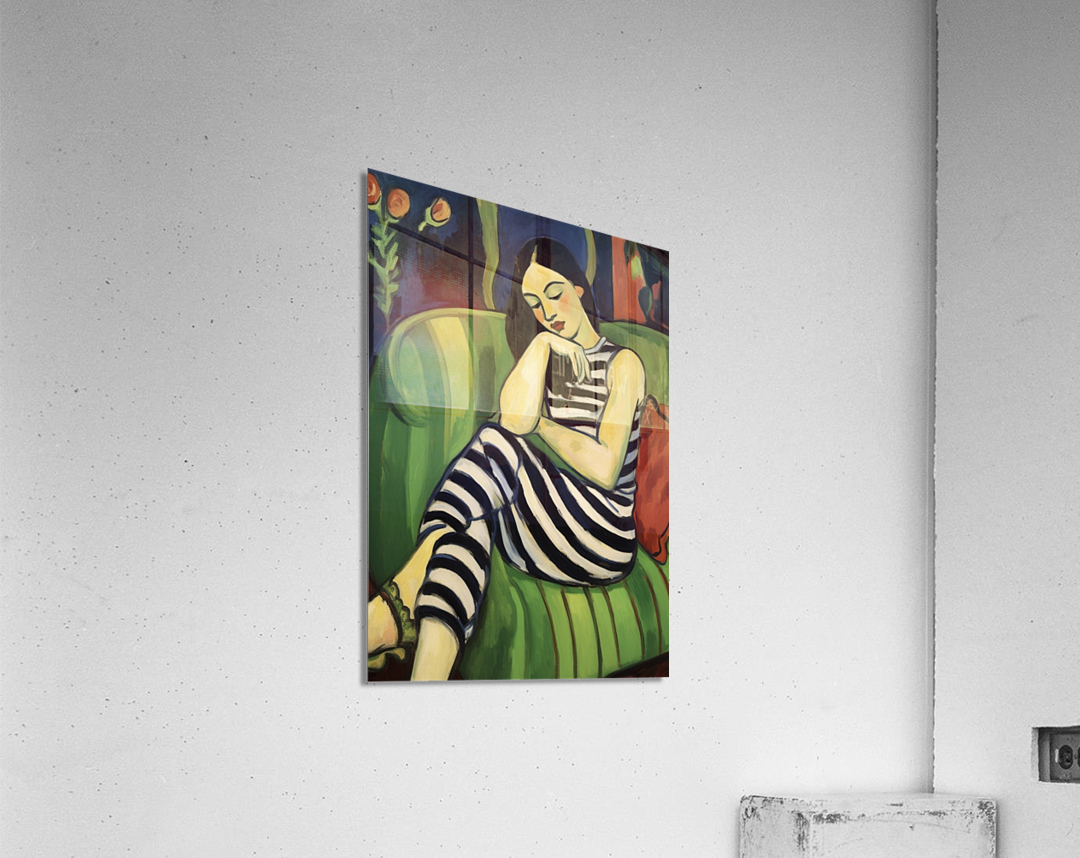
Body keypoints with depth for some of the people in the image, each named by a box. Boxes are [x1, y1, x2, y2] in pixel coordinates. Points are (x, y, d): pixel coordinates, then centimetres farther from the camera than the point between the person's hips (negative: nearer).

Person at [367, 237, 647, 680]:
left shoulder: (622, 364, 4)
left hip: (607, 539, -6)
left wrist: (542, 423, -1)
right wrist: (542, 339, -4)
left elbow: (604, 470, -10)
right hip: (546, 532, 6)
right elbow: (516, 418, -4)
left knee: (496, 443, -27)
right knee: (475, 519, -29)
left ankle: (403, 599, -35)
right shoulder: (545, 357, 20)